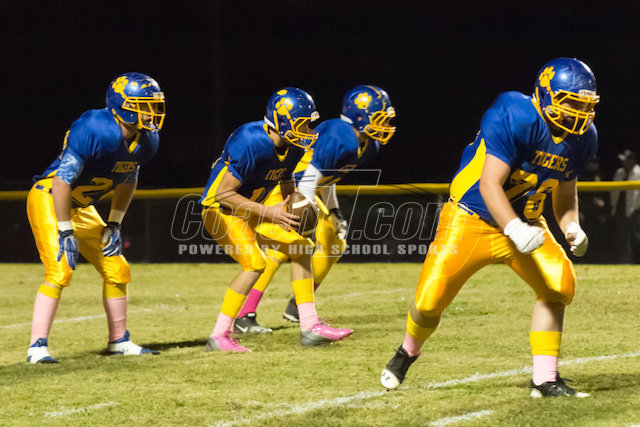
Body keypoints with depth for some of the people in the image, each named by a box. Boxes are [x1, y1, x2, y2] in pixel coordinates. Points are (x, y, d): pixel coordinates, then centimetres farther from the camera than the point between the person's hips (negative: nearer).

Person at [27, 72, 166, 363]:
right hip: (49, 199, -9)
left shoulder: (146, 141, -4)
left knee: (117, 271, 10)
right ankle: (37, 347, -18)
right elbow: (62, 181, -28)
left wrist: (114, 223, 11)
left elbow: (128, 181, 14)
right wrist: (65, 232, -26)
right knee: (60, 271, -21)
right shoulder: (95, 131, -30)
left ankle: (119, 341, 24)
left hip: (81, 208, 9)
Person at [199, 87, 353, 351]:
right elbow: (223, 193, -29)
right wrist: (266, 212, -30)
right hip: (221, 210, -9)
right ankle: (219, 337, -14)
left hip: (250, 211, 9)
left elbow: (286, 179, 17)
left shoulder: (294, 146, -4)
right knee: (255, 263, -24)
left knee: (301, 248, 1)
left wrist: (296, 208, 2)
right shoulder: (251, 144, -31)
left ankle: (310, 327, 4)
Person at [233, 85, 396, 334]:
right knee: (278, 248, -23)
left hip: (307, 191, 10)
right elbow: (307, 182, -30)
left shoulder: (368, 144, 2)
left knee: (333, 245, 10)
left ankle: (297, 308, 22)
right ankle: (244, 318, -24)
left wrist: (333, 211, 15)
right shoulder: (339, 138, -29)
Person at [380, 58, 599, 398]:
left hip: (525, 223, 5)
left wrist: (572, 228, -7)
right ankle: (408, 352, 29)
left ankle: (544, 380, -7)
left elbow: (565, 195, 14)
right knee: (429, 302, -6)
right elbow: (489, 184, -28)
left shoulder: (581, 139, -2)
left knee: (559, 285, -18)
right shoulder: (514, 119, -25)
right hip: (472, 219, -5)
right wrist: (514, 229, -41)